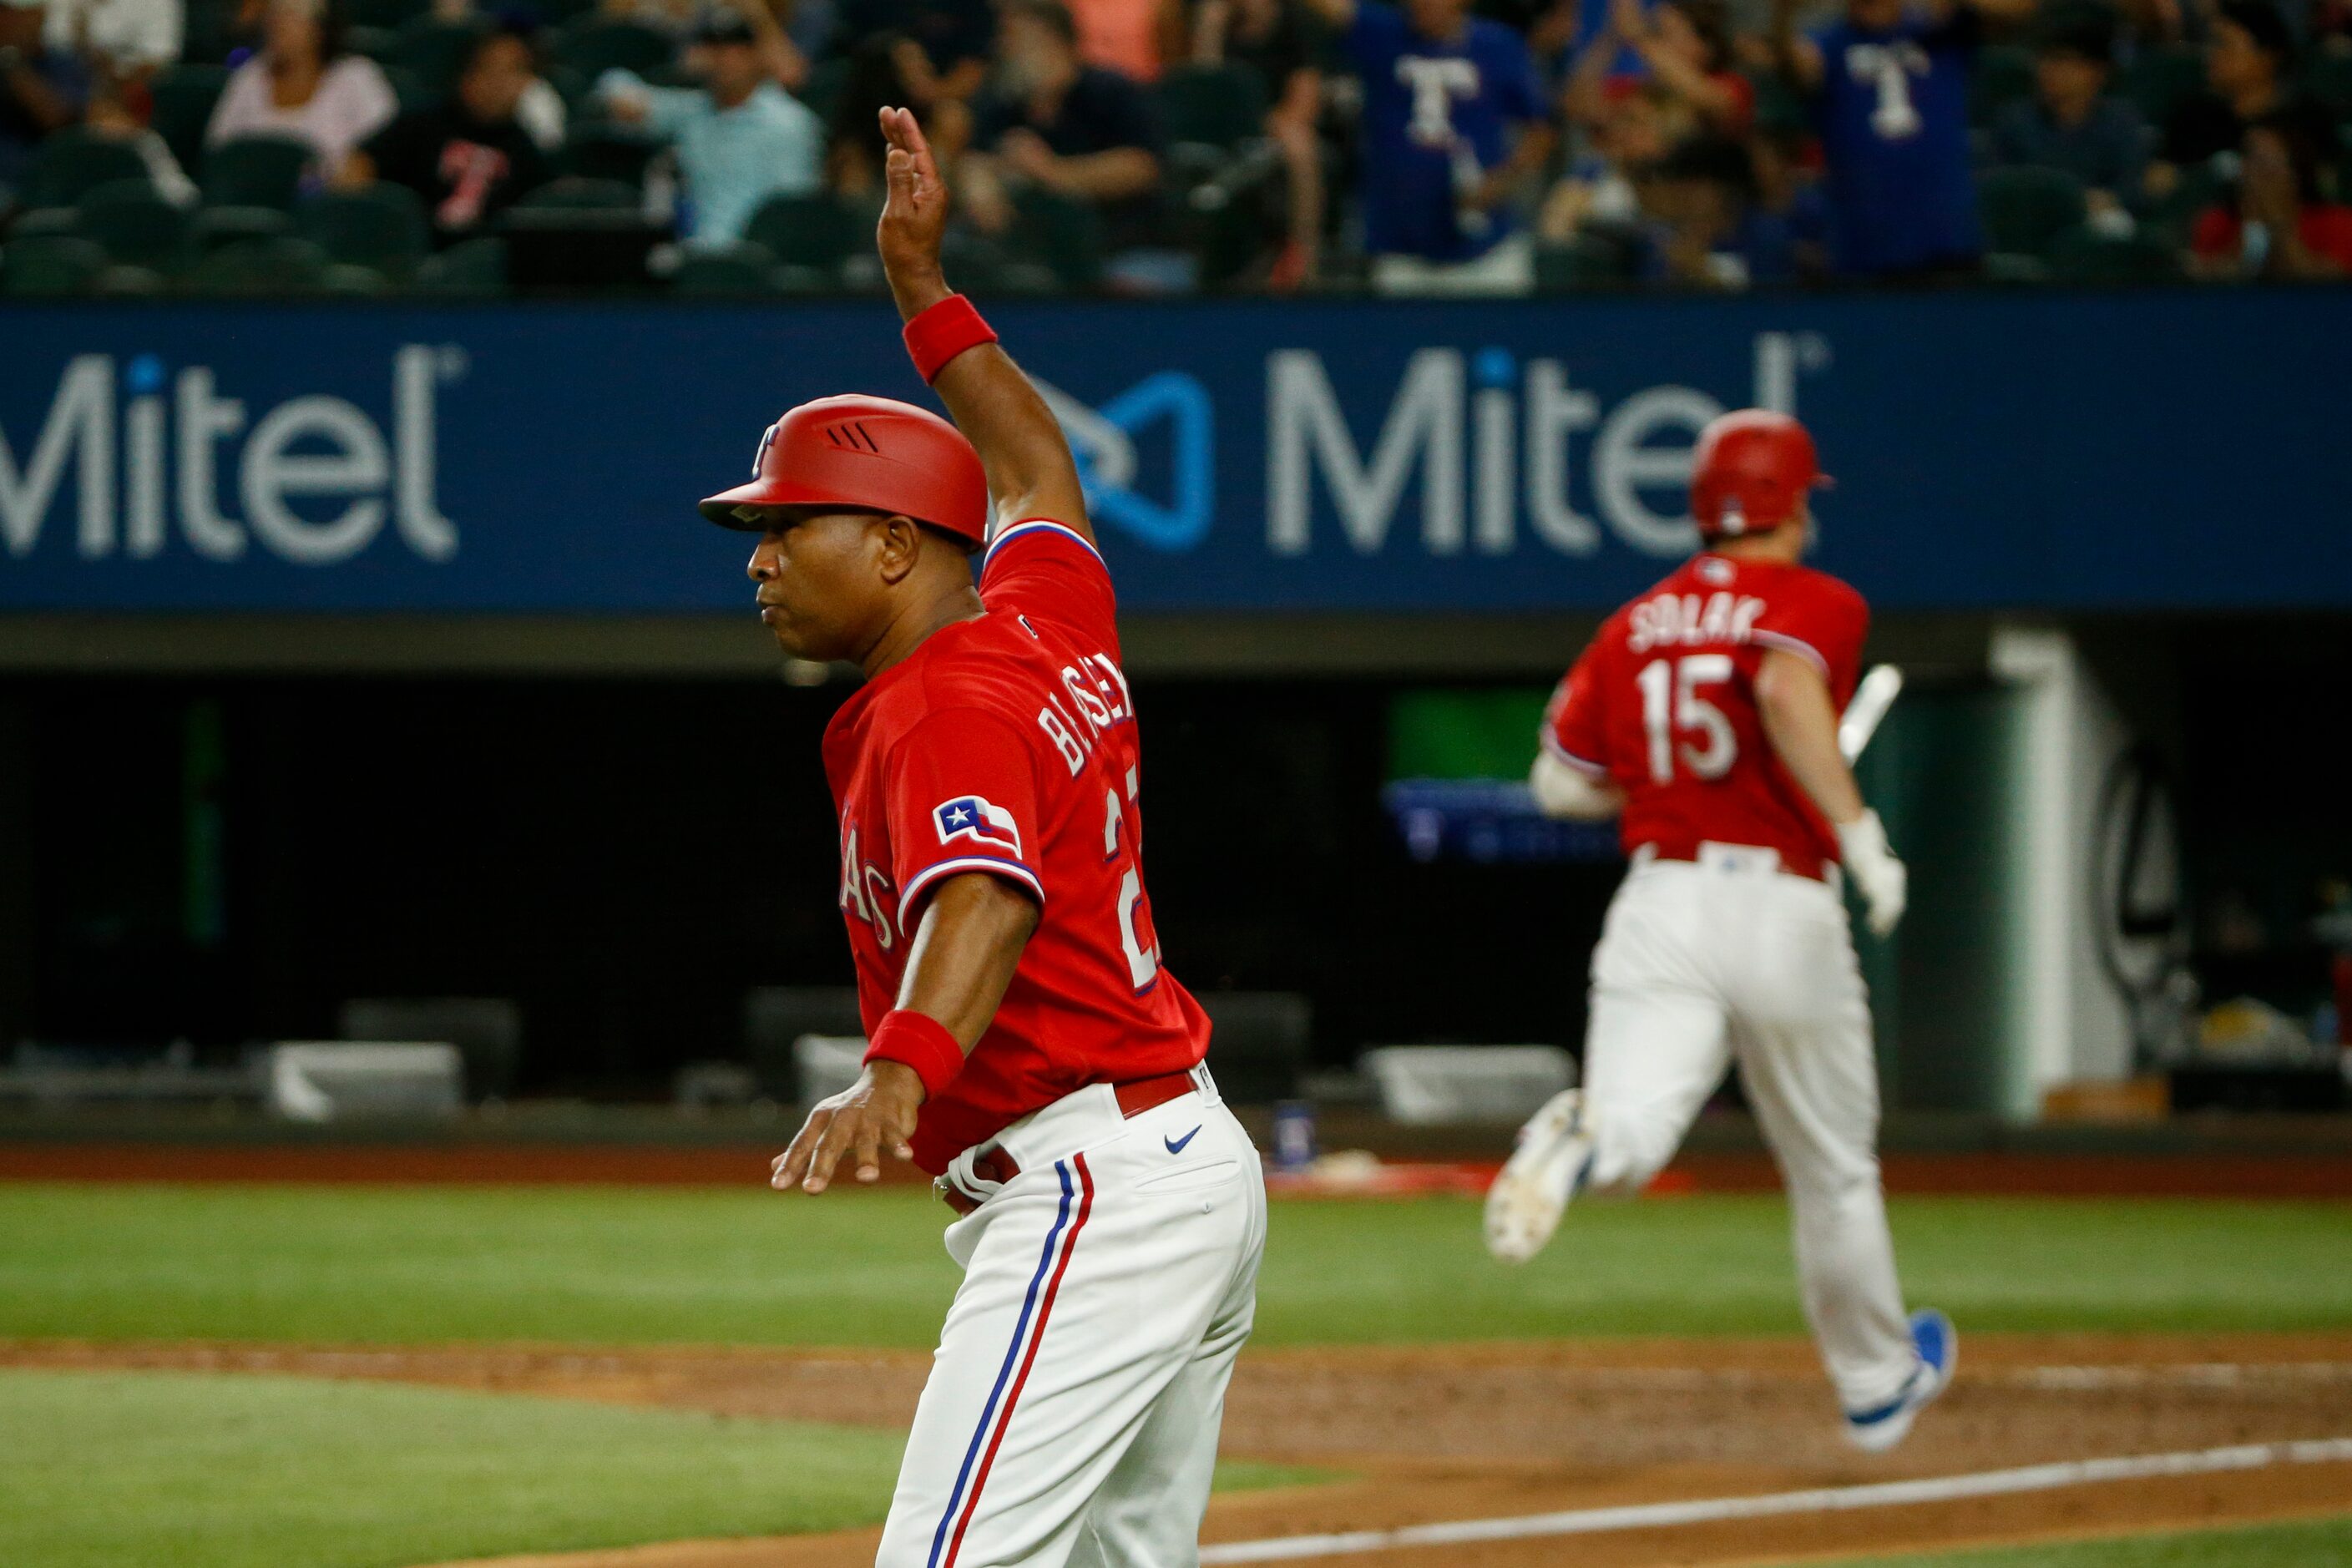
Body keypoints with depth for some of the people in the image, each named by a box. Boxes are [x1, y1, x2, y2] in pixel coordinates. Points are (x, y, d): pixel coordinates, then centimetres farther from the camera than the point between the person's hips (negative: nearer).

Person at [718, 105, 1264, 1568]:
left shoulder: (946, 711, -15)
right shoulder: (1051, 622, 12)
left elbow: (989, 899, -36)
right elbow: (1033, 467, 35)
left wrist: (902, 1072, -53)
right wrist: (922, 287, 40)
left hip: (1091, 1191, -11)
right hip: (1198, 1162, 11)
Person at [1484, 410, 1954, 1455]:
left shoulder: (1635, 626, 14)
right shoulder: (1816, 604, -1)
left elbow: (1558, 784, 15)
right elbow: (1787, 687, -24)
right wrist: (1858, 831, -27)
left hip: (1658, 897, 2)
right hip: (1784, 908, -2)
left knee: (1629, 1143, -16)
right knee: (1833, 1172, 18)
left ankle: (1581, 1136, -52)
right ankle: (1877, 1382, 34)